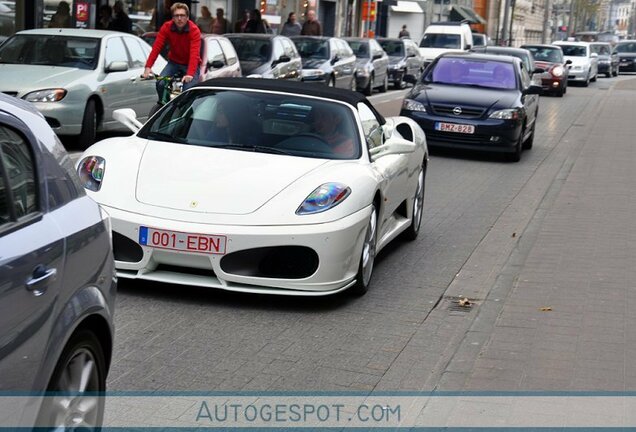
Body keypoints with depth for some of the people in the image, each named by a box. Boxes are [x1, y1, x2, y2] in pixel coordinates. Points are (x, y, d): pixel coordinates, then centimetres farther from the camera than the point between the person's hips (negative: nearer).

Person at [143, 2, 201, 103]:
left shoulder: (194, 30, -23)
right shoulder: (166, 27, -14)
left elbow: (194, 54, -34)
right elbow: (156, 47, -20)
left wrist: (190, 74, -49)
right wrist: (148, 67, -34)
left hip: (189, 64, -3)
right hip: (174, 62, 3)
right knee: (160, 84, -20)